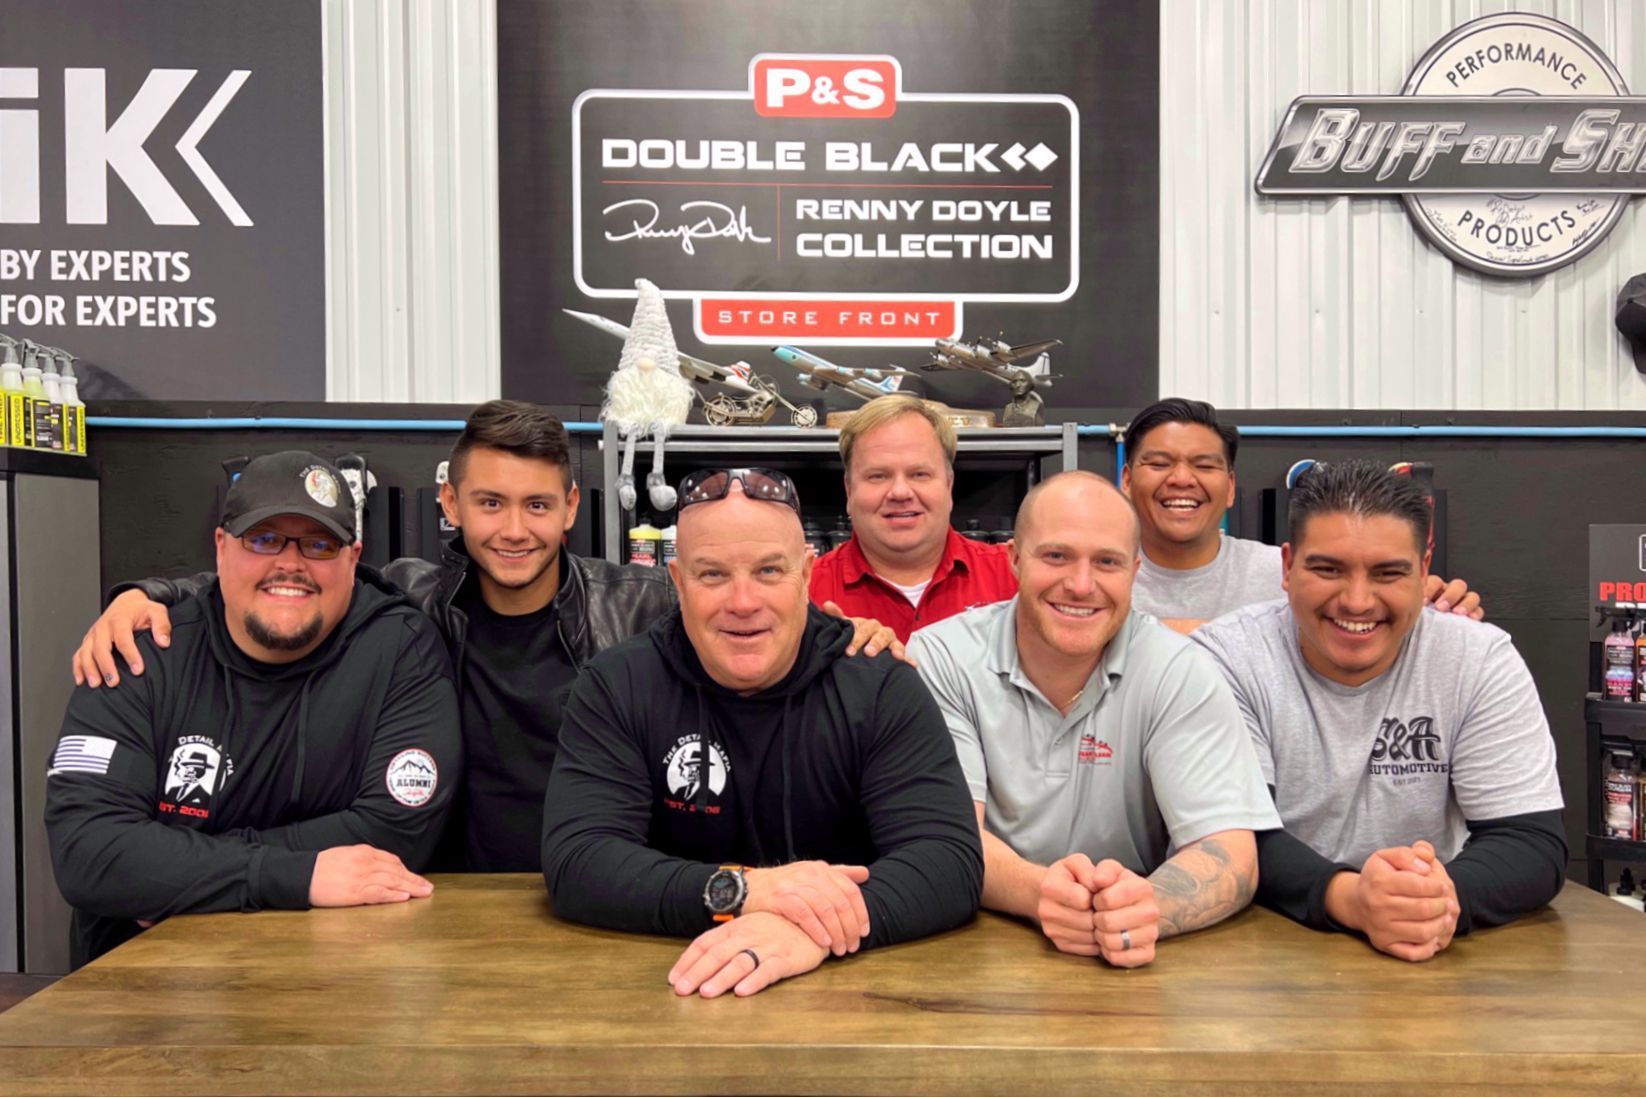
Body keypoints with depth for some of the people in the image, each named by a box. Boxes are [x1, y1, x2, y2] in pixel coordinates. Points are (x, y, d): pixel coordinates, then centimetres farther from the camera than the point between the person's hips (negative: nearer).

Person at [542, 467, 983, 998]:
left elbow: (952, 860, -16)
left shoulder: (882, 688, -7)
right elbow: (575, 862, -14)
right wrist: (740, 890, -28)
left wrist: (815, 927, -34)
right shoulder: (617, 688, -5)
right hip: (671, 988, -1)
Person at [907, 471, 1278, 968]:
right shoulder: (941, 659, -7)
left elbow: (1230, 855, -14)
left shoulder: (1180, 674, -7)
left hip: (1130, 966, 1)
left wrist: (1149, 907, -36)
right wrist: (1038, 892, -34)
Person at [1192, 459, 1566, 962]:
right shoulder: (1225, 658, -11)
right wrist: (1347, 896, -34)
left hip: (1436, 958, 2)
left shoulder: (1482, 661, -5)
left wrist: (1448, 895, -30)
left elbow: (1534, 842, -8)